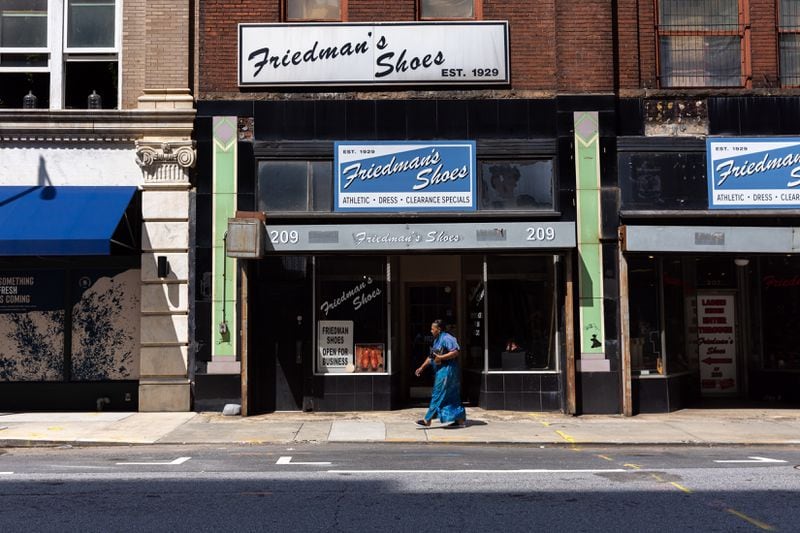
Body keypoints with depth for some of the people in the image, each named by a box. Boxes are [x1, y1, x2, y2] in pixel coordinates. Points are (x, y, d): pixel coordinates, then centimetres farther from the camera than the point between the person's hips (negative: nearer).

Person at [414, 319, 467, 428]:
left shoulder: (447, 338, -13)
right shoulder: (436, 341, 17)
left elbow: (455, 352, -22)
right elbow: (431, 357, 24)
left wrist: (441, 357, -21)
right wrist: (422, 367, 19)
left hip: (447, 370, -10)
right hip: (441, 371, 10)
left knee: (438, 395, -5)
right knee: (451, 396, 10)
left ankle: (427, 420, -2)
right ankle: (461, 420, 13)